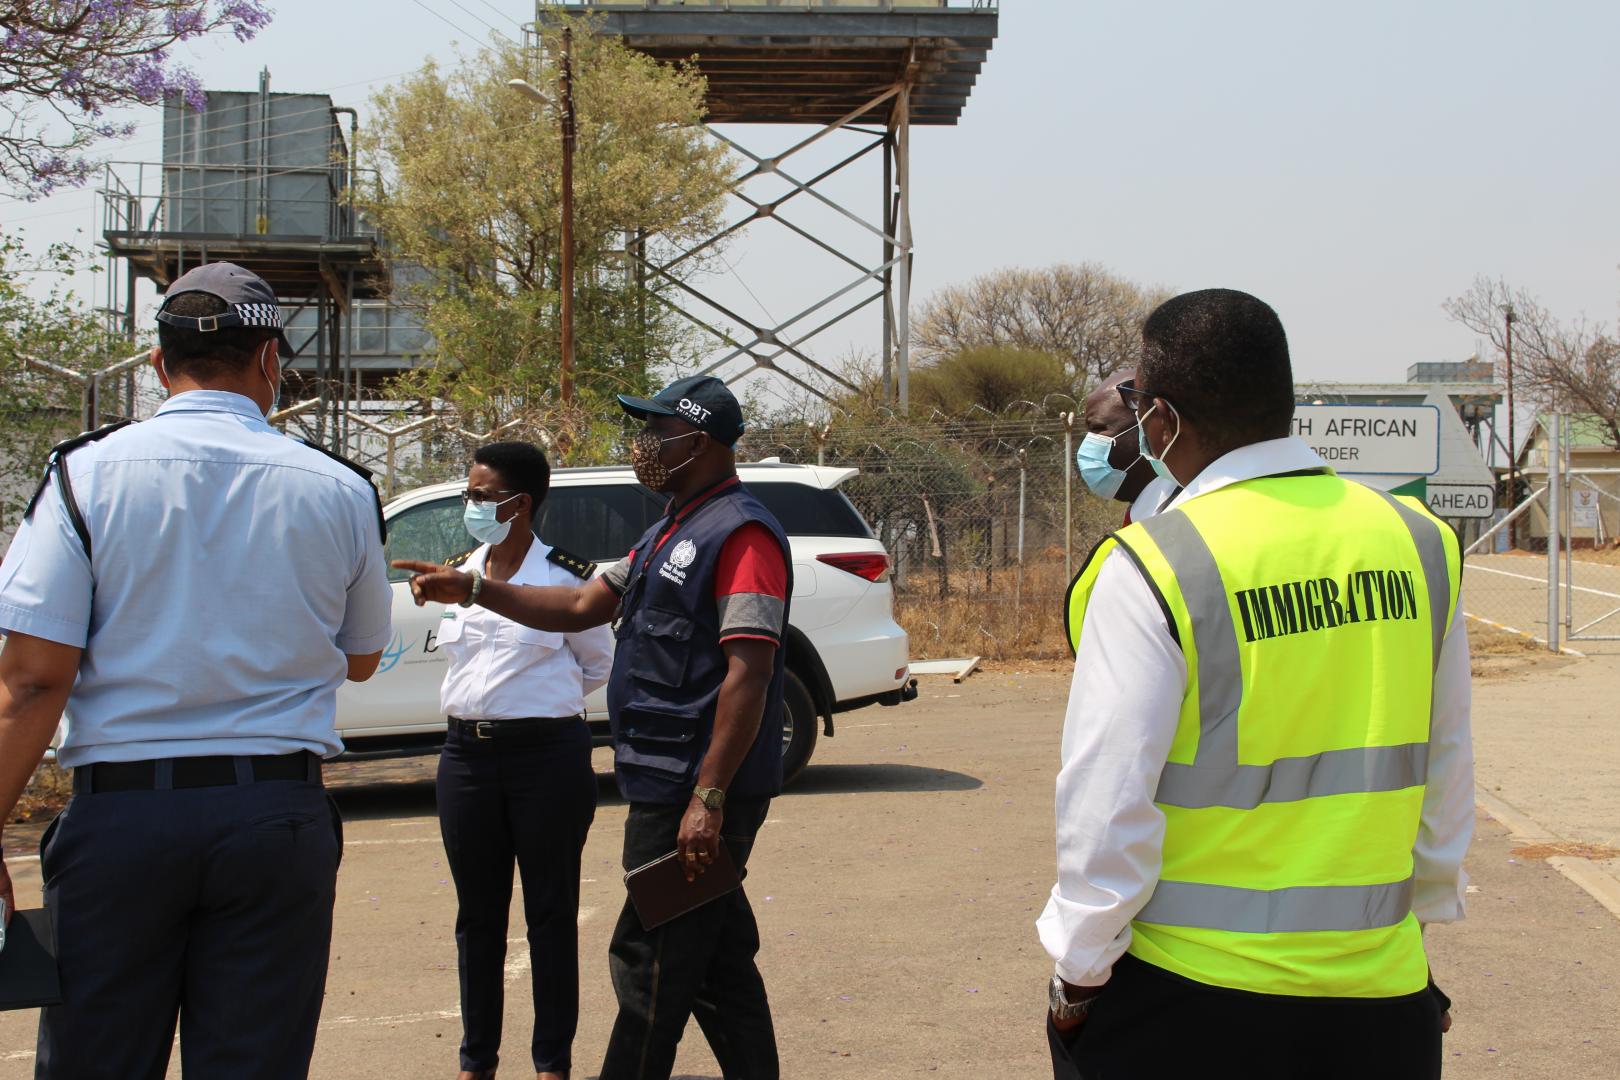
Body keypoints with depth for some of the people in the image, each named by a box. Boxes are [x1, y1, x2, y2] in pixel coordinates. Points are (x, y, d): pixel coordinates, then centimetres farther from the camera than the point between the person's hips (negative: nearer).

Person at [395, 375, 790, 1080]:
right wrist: (473, 591, 17)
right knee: (717, 963, 13)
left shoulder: (741, 533, -14)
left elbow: (748, 675, -21)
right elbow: (584, 606, 25)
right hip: (670, 786, 10)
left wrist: (707, 799, -25)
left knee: (650, 964, -5)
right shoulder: (672, 532, 19)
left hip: (700, 792, -10)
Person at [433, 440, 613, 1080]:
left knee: (551, 910, 3)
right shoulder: (464, 574, 11)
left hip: (547, 754, -5)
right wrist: (481, 704, 14)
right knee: (477, 913, 10)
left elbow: (599, 664, 7)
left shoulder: (562, 575, -4)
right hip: (468, 753, 5)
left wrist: (541, 699, 9)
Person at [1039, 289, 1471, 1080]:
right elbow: (1445, 774, 10)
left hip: (1183, 1005, -4)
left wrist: (1078, 974, -2)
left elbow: (1107, 804, -14)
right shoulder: (1419, 543, 2)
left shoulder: (1153, 568, -14)